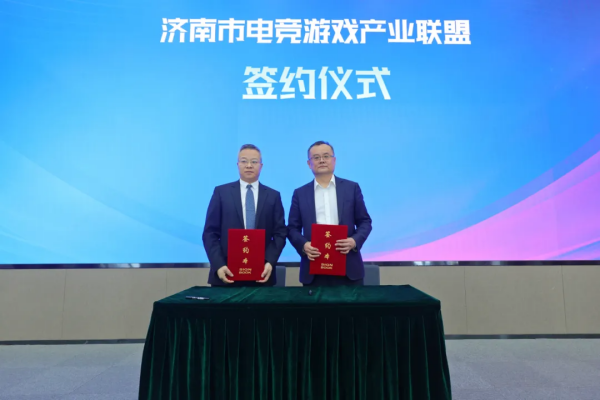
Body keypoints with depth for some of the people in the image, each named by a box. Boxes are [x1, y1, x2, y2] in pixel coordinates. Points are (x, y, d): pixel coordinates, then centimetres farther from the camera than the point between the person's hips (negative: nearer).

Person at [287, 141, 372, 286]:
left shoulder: (352, 188, 7)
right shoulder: (300, 193, 8)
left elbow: (365, 221, 7)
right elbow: (292, 228, 7)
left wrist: (355, 241, -12)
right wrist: (303, 245, -12)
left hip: (348, 267, 0)